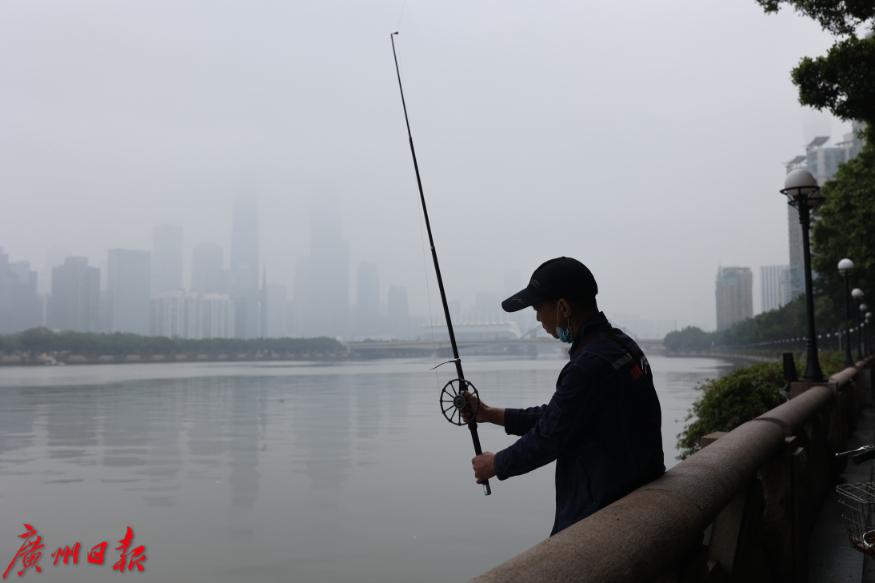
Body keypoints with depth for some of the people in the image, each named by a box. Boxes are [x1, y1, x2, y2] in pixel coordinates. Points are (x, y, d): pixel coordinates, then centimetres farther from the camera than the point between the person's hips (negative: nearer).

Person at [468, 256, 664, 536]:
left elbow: (549, 437, -16)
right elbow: (555, 417, 15)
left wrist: (496, 464, 1)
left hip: (601, 515, -9)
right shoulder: (620, 345, 8)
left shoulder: (592, 364, -24)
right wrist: (491, 414, 16)